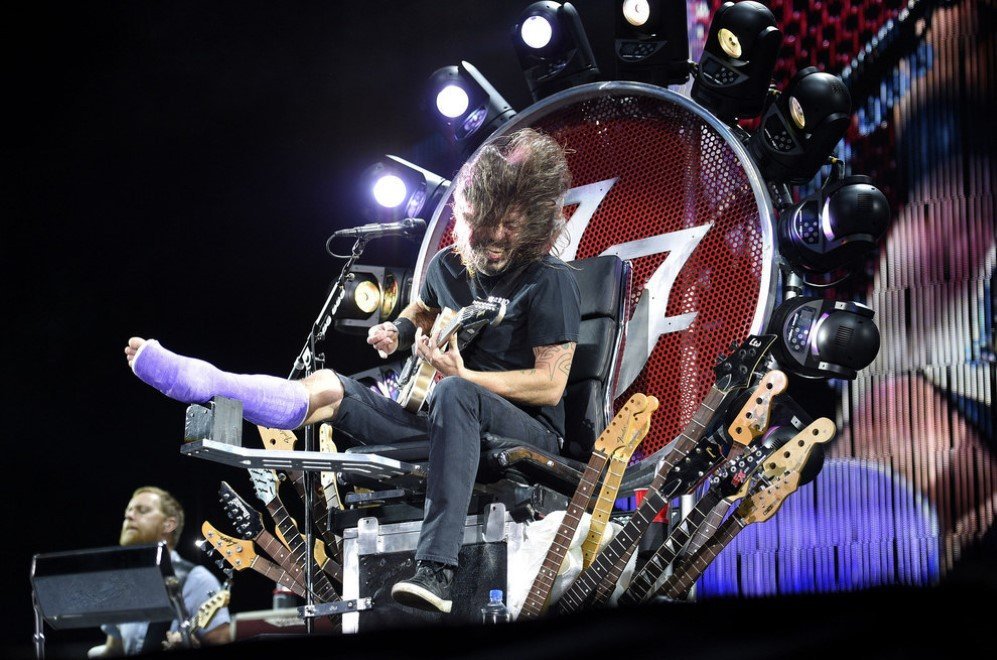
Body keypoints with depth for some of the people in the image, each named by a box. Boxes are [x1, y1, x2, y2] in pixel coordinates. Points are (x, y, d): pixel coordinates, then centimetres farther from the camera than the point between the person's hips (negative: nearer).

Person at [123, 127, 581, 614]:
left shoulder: (550, 282, -12)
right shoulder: (449, 265, 9)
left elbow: (550, 385, -16)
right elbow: (422, 310, 33)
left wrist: (462, 375, -24)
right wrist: (396, 333, 10)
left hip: (529, 432, -7)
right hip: (443, 416, 7)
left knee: (454, 394, -42)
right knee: (329, 389, -12)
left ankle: (436, 573, -52)